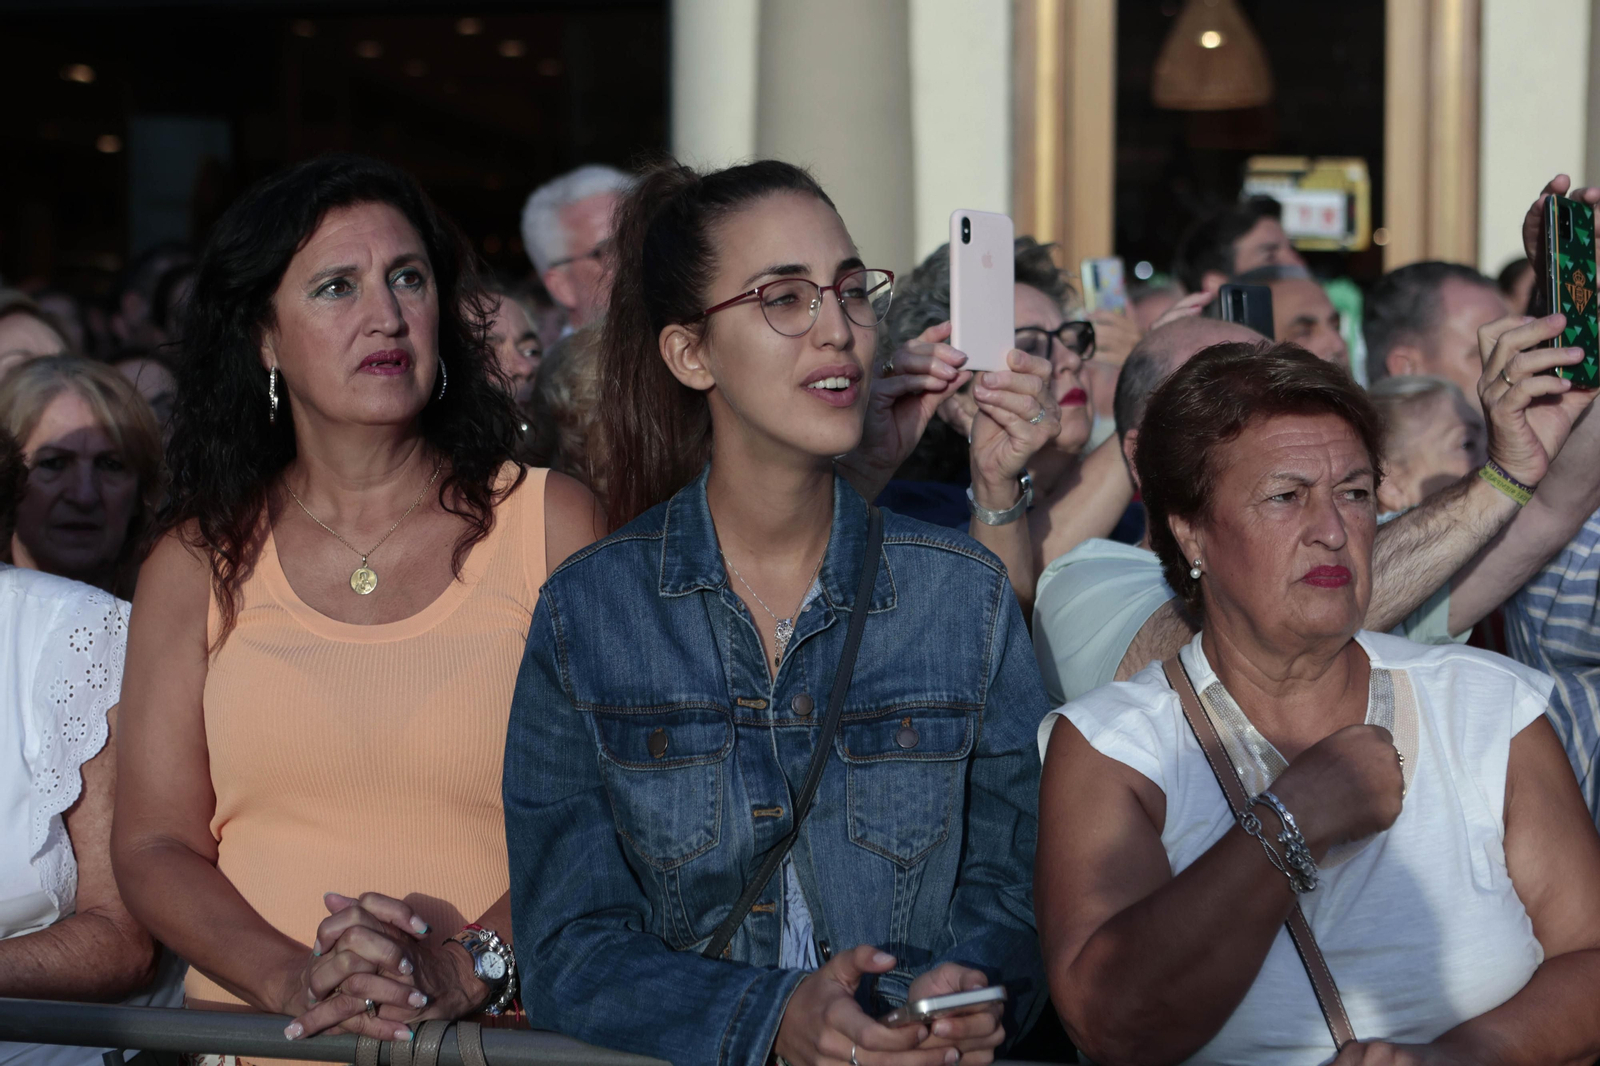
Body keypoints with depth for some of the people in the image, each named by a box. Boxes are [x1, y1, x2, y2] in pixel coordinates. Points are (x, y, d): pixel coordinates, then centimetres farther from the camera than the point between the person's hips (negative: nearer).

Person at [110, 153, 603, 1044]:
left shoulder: (552, 523, 5)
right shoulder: (201, 562, 11)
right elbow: (155, 845, 6)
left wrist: (468, 970, -15)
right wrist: (294, 981, -10)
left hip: (499, 1036, -1)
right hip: (258, 1039, 2)